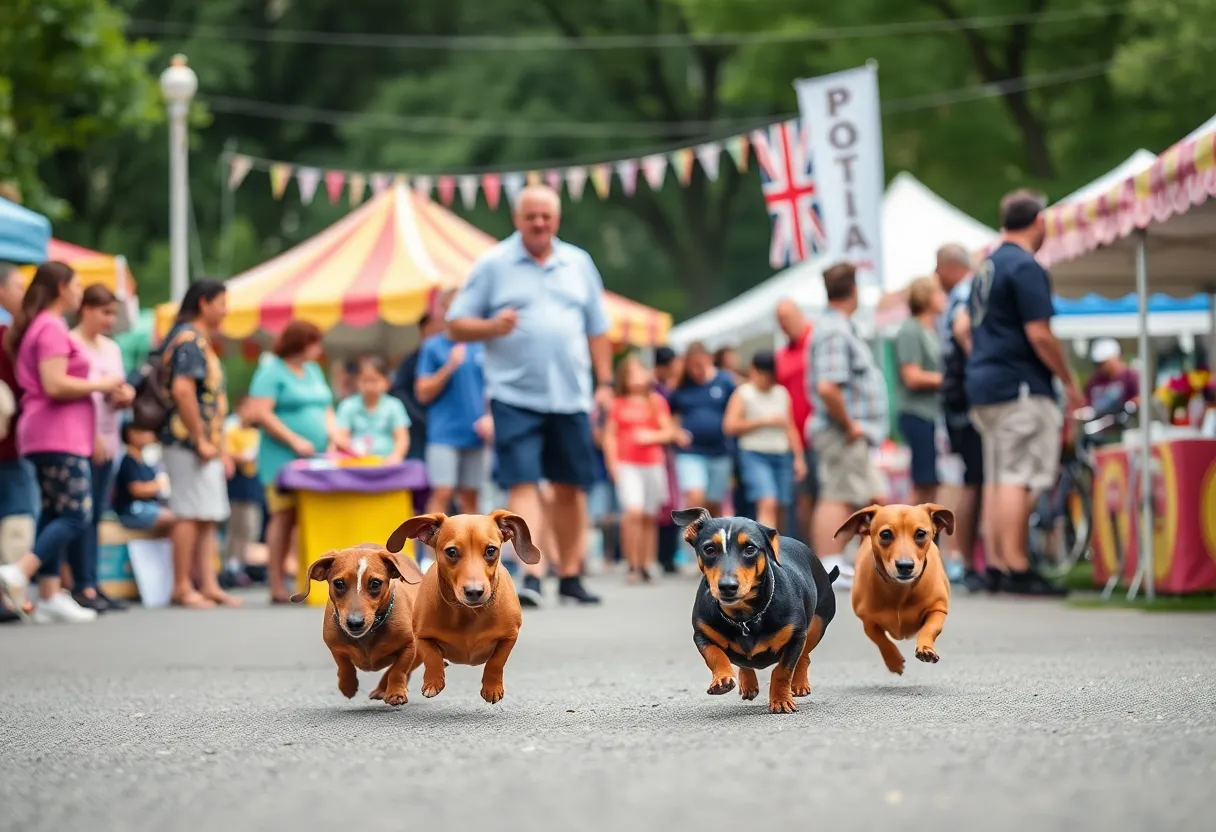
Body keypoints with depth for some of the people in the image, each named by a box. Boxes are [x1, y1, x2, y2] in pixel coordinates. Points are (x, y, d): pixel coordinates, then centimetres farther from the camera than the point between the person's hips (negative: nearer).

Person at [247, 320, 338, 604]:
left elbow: (326, 410, 24)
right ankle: (277, 587, -9)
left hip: (316, 458, 7)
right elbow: (260, 413, -13)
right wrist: (295, 441, -16)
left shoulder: (313, 371, 20)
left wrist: (334, 433, 3)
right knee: (285, 516, -10)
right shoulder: (272, 371, -4)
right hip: (283, 459, -7)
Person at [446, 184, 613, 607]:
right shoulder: (493, 264, 1)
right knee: (523, 484, -12)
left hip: (571, 397, 4)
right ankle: (531, 575, -17)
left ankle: (570, 575, 17)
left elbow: (597, 329, 17)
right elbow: (456, 325, 0)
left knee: (571, 488, 7)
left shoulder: (579, 264, 12)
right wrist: (492, 326, -19)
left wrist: (604, 382, 9)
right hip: (515, 397, -4)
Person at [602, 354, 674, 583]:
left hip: (653, 465, 2)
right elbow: (610, 435, 4)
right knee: (633, 512, -18)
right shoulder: (618, 404, 5)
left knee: (649, 517, 5)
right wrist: (613, 463, -4)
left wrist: (651, 436, -11)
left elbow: (668, 433, 8)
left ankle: (646, 566, 12)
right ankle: (632, 564, -12)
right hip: (627, 465, -2)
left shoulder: (656, 402, 8)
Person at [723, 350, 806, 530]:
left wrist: (799, 457, 11)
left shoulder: (782, 393, 14)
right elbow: (730, 426, -10)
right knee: (767, 504, -20)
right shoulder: (743, 394, 0)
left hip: (782, 456, 5)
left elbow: (790, 428, 17)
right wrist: (764, 421, -11)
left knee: (778, 509, 3)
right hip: (754, 456, -5)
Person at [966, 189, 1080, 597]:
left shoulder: (987, 266, 16)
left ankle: (995, 565, 11)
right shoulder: (1025, 267, -12)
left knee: (997, 479, 10)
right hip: (1019, 387, -9)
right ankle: (1017, 570, -12)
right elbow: (1039, 334, -18)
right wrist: (1070, 382, -9)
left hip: (984, 383, 9)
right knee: (1019, 478, -10)